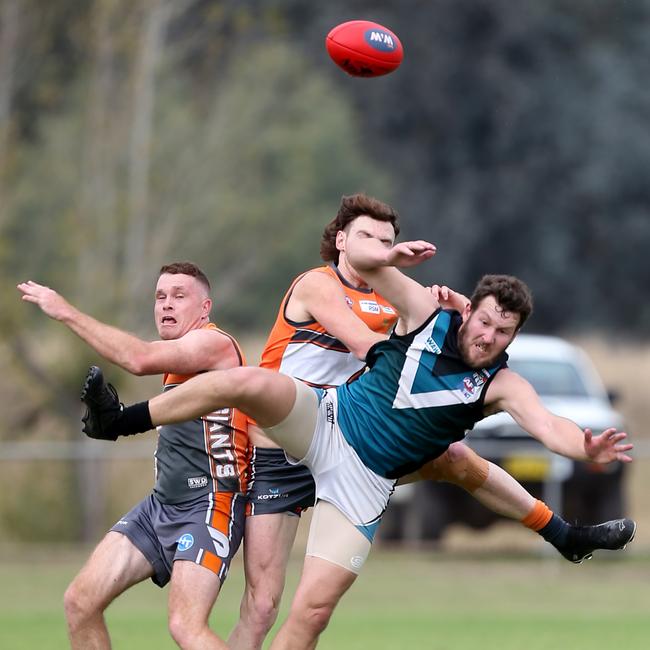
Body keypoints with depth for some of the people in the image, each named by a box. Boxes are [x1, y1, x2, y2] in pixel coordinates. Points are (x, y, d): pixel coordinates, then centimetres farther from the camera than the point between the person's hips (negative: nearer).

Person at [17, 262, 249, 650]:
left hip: (209, 504, -10)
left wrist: (68, 313, -24)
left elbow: (140, 360, -28)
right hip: (162, 502, 10)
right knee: (81, 602, 2)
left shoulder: (214, 342, -12)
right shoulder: (179, 355, 19)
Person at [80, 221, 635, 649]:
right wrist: (391, 255, -27)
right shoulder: (428, 315, -3)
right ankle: (119, 421, -17)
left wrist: (586, 448, -46)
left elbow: (548, 425, -25)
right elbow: (356, 253, -4)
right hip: (327, 418, 1)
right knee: (247, 382, -29)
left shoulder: (501, 385, -6)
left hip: (364, 480, -1)